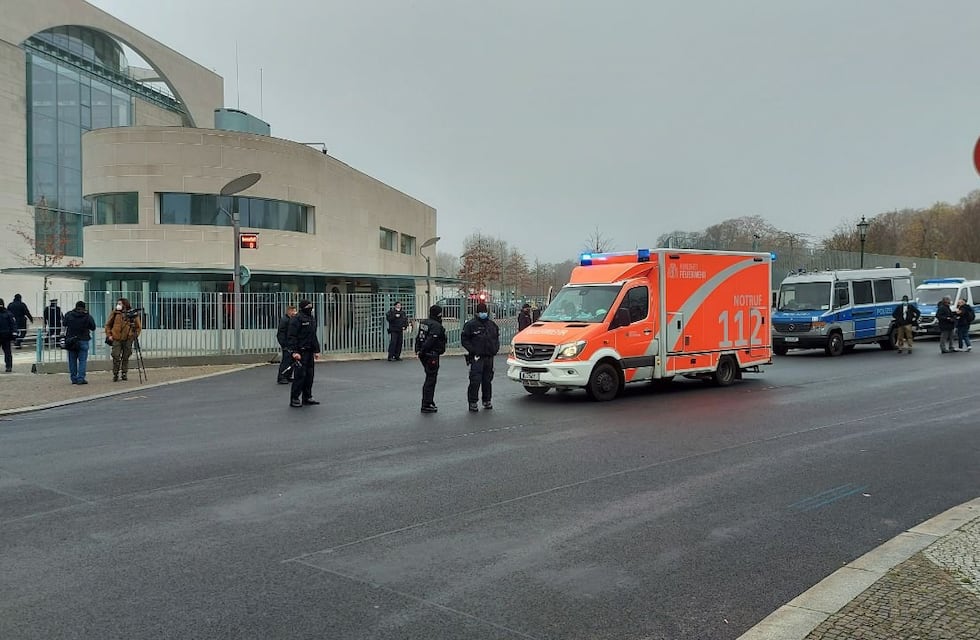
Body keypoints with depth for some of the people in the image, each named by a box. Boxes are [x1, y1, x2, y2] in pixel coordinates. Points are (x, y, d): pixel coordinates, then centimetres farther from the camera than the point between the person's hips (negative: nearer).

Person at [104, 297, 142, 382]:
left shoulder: (133, 314, 1)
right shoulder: (115, 313, 3)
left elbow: (138, 326, 9)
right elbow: (108, 325, 12)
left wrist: (135, 335, -2)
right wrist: (109, 335, 2)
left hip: (128, 340, 0)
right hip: (116, 339, 0)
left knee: (126, 357, 7)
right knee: (116, 357, -4)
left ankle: (124, 374, 17)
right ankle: (115, 375, 6)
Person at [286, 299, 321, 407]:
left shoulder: (311, 319, 17)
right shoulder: (296, 319, -11)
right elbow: (291, 336, -17)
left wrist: (316, 350, 18)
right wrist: (294, 352, -23)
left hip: (309, 351, 9)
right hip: (300, 352, -9)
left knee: (309, 375, 12)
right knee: (300, 375, -8)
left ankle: (307, 397, 21)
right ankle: (294, 399, -1)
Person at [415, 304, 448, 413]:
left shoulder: (423, 323, 11)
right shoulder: (437, 326, -17)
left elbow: (418, 338, 14)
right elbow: (430, 340, -23)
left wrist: (418, 350, 14)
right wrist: (422, 350, -16)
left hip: (423, 355, 9)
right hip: (432, 355, -9)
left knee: (430, 378, 19)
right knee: (431, 379, -3)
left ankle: (428, 401, 25)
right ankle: (427, 405, -2)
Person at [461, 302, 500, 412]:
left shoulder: (492, 324, 15)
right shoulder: (471, 324, -4)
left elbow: (497, 338, 24)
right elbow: (464, 339, -5)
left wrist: (495, 349, 7)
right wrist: (472, 350, -13)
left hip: (489, 357, 5)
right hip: (477, 357, -5)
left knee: (487, 380, 12)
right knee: (475, 381, -10)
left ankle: (487, 401, 24)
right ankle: (472, 402, -3)